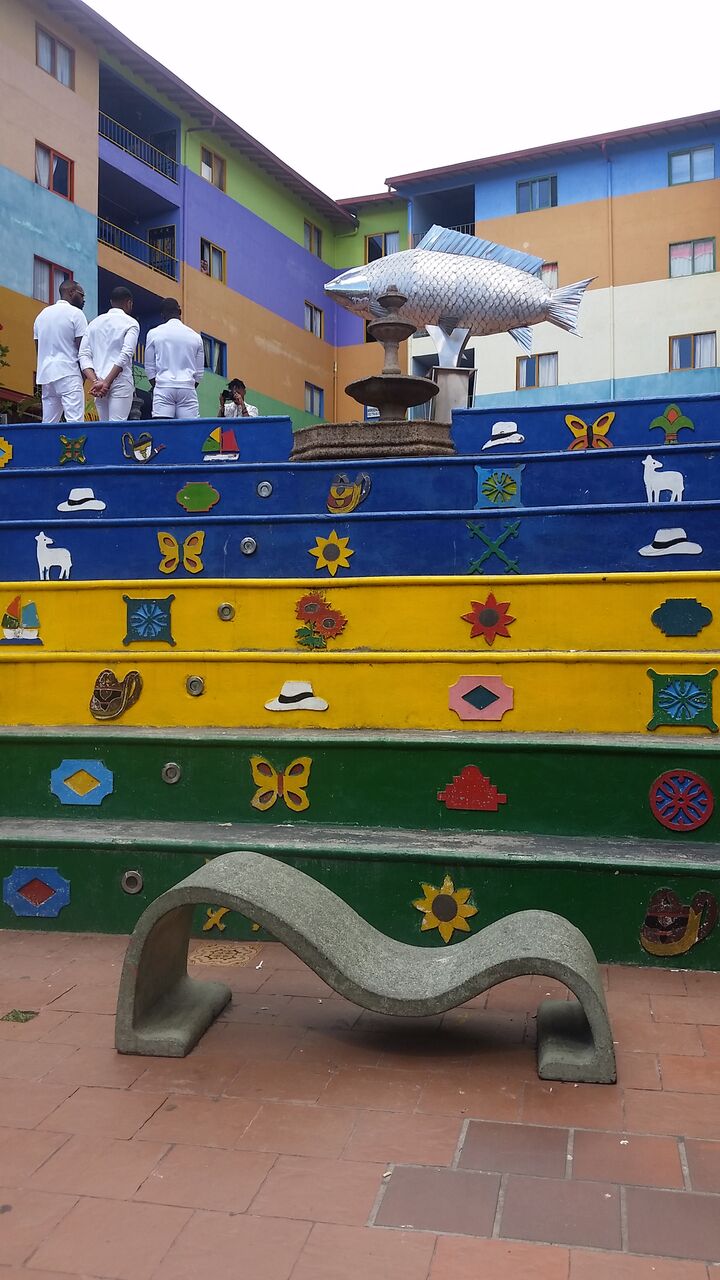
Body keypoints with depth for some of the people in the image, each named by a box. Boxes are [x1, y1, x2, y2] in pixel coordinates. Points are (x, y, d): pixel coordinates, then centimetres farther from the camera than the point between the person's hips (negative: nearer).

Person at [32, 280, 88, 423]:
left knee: (48, 424, 7)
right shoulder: (76, 313, -3)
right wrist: (83, 373, 5)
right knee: (75, 422, -13)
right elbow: (82, 348, -7)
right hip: (68, 374, -7)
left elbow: (37, 349, 18)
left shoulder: (42, 314, 17)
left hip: (45, 374, 7)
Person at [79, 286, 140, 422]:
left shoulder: (95, 322, 17)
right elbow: (126, 354, -13)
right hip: (120, 382, -5)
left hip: (98, 383, 5)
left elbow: (84, 355, 6)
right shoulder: (131, 323, 1)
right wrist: (107, 382, -15)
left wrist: (94, 381, -4)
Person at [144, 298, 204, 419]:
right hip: (188, 388, 1)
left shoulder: (154, 334, 7)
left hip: (163, 387, -1)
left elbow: (149, 368, 9)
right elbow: (199, 372, 14)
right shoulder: (195, 337, 11)